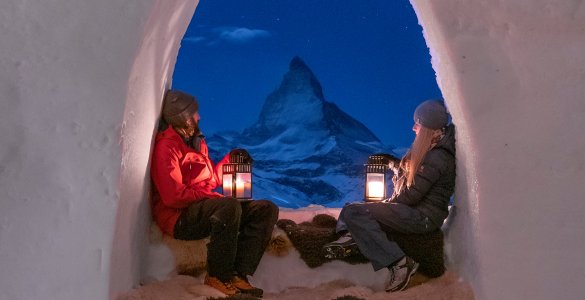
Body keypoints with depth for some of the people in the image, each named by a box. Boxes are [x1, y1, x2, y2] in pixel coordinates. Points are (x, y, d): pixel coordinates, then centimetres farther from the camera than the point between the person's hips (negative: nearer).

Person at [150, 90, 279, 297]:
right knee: (230, 206, -37)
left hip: (204, 208, 9)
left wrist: (231, 159, 8)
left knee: (267, 209, -4)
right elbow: (173, 196, -21)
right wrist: (211, 195, -18)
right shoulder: (167, 147, -11)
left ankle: (239, 274, -18)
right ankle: (218, 276, -20)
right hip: (179, 218, -9)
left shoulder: (196, 142, 19)